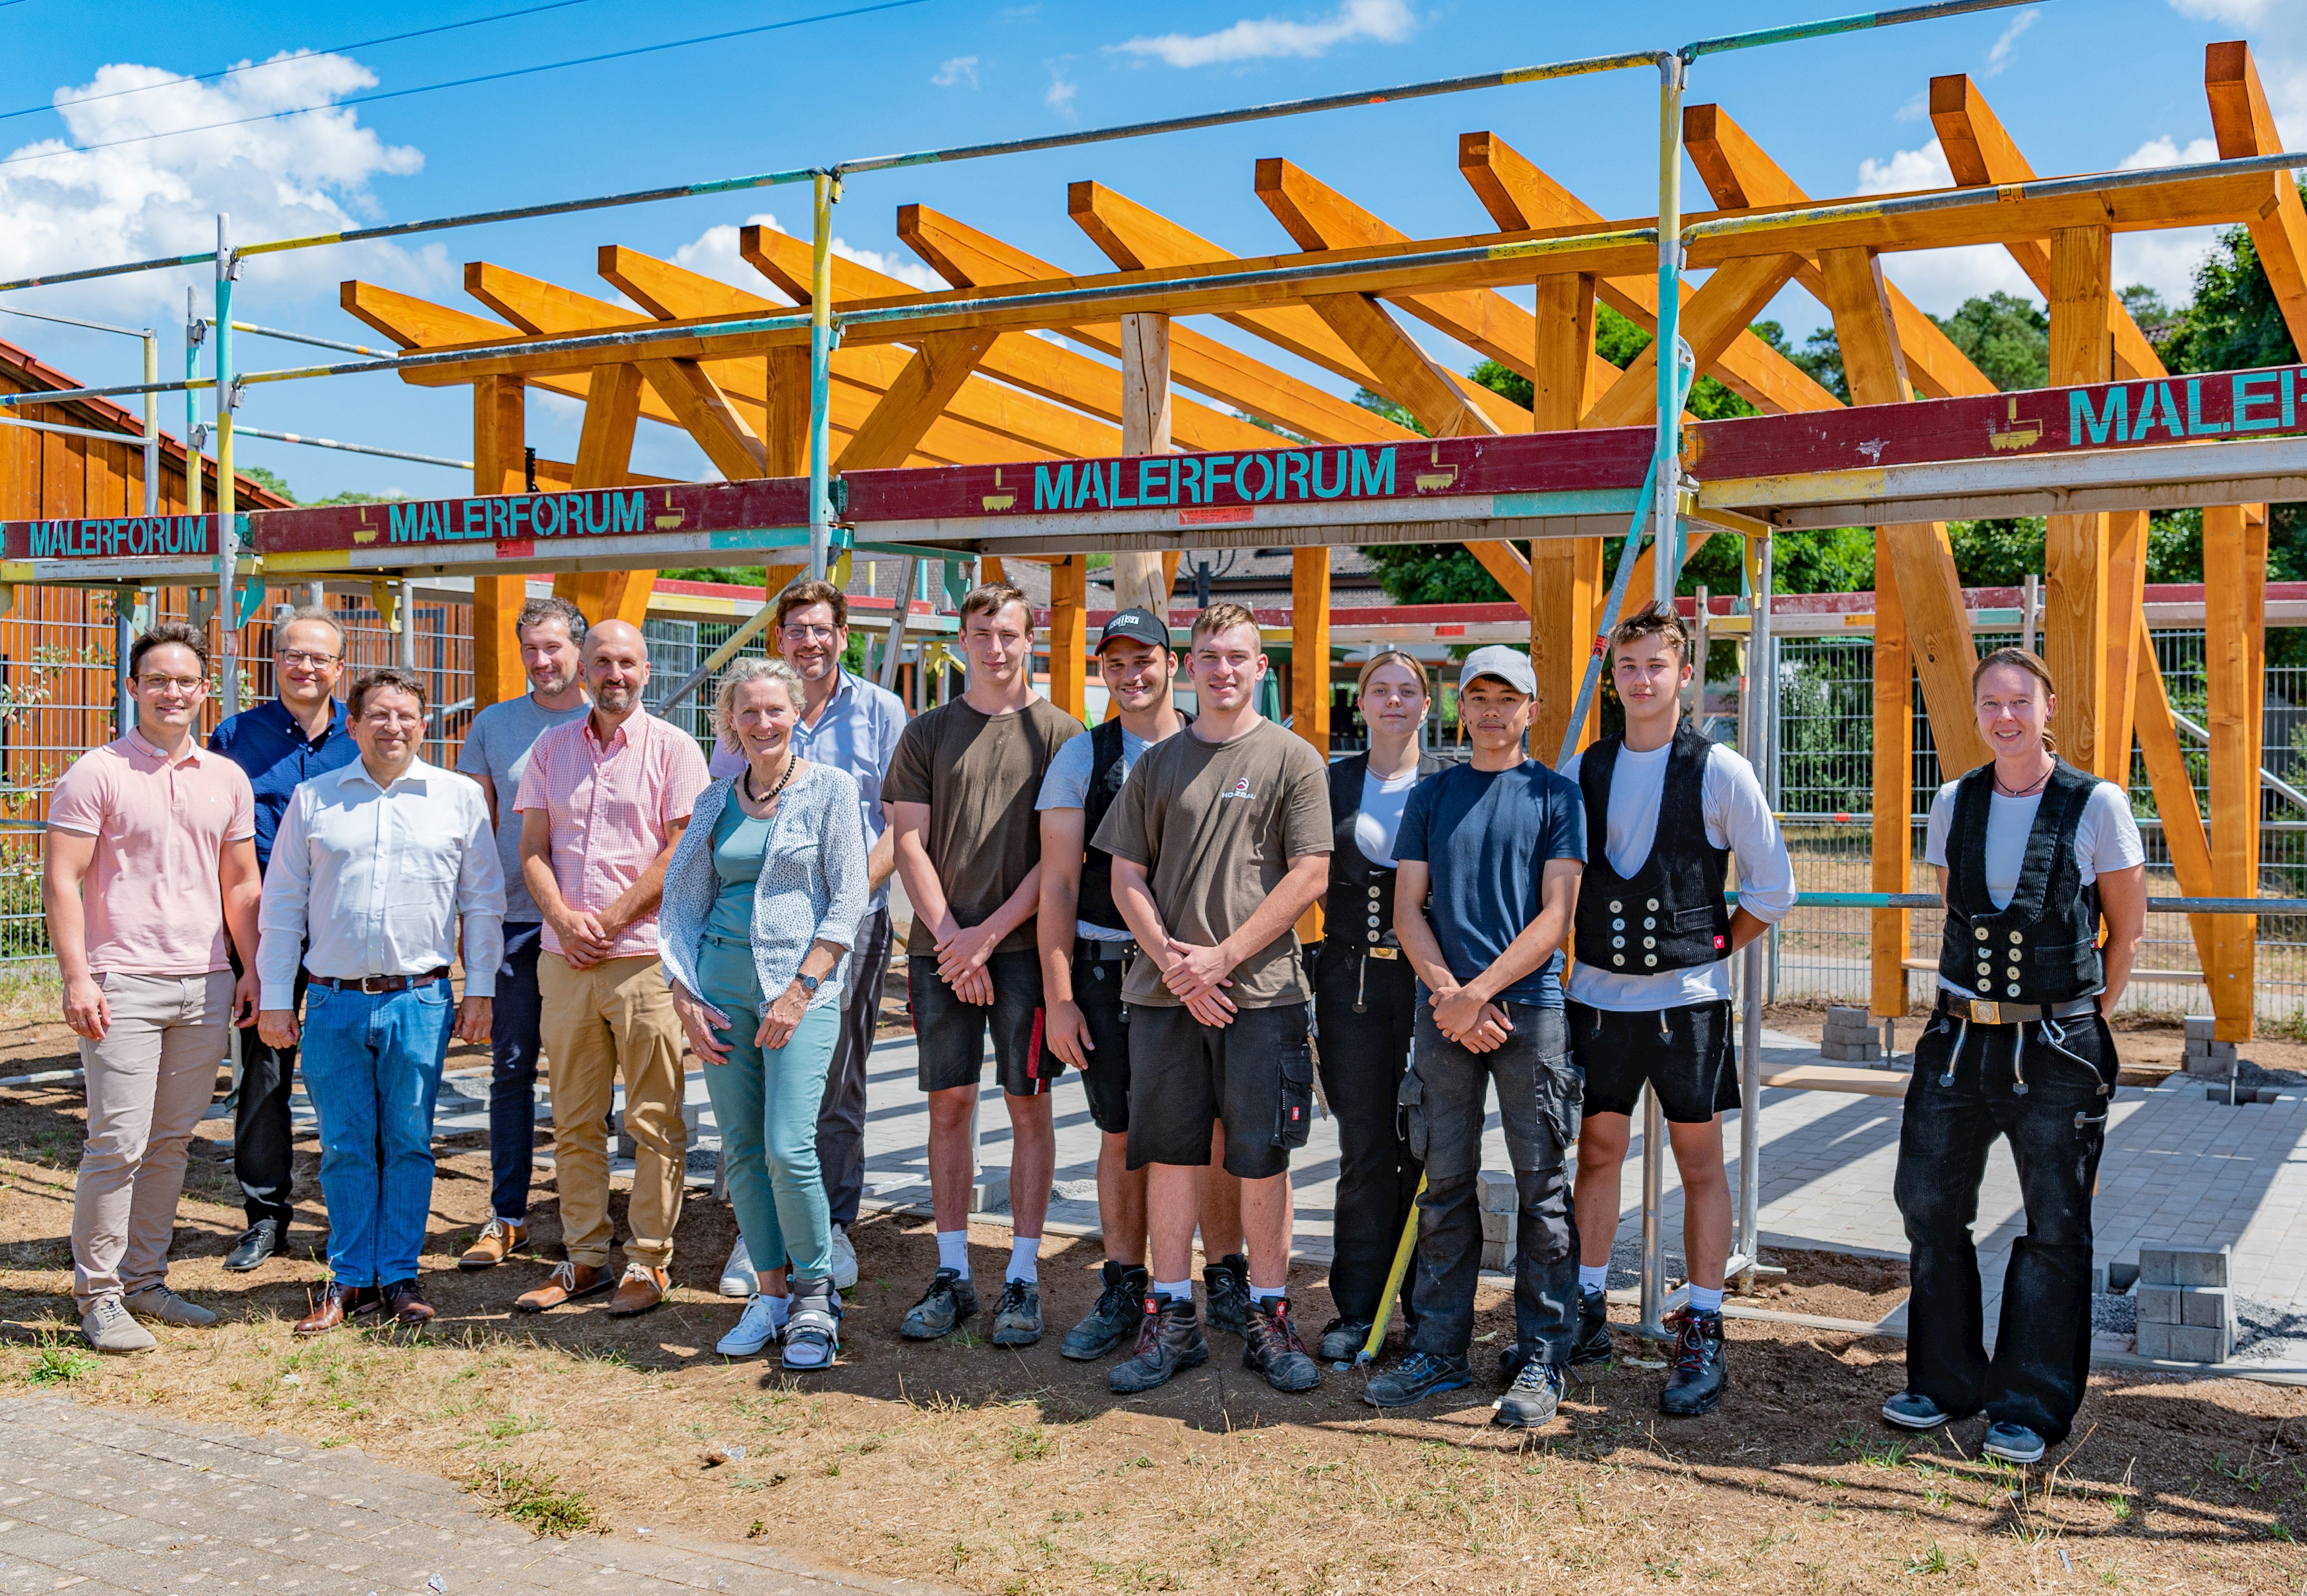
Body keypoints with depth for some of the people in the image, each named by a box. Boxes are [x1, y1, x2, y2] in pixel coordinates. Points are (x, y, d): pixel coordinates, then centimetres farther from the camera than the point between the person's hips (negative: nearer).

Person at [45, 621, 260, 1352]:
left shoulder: (226, 778, 12)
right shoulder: (96, 773, -3)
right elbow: (61, 881, -6)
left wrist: (252, 971, 11)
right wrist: (76, 976, -13)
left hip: (207, 987, 5)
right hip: (124, 985, -5)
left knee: (171, 1142, 11)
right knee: (119, 1144, -5)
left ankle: (144, 1280, 22)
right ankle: (98, 1296, 6)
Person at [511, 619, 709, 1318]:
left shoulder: (673, 748, 1)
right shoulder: (552, 748, 13)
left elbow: (680, 854, -6)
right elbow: (533, 847, 9)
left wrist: (608, 919, -10)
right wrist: (564, 917, -7)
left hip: (646, 956, -4)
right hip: (564, 959, 4)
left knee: (654, 1121, 0)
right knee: (574, 1120, 9)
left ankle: (649, 1261, 9)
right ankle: (584, 1256, 19)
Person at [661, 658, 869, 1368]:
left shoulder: (830, 789, -1)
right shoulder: (716, 800, 12)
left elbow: (848, 901, -5)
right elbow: (682, 901, 14)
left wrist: (800, 989, -12)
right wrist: (685, 996, 3)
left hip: (802, 986, -5)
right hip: (722, 984, 5)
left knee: (787, 1146, -13)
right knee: (741, 1148, 6)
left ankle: (815, 1296, 6)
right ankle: (771, 1294, 19)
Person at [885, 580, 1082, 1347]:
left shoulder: (1059, 732, 4)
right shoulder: (928, 732, 11)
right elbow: (909, 842, 6)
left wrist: (990, 932, -9)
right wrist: (950, 938, -5)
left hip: (1025, 944, -2)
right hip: (942, 945, 2)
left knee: (1028, 1105, 1)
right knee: (948, 1104, 5)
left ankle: (1022, 1277, 9)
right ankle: (952, 1275, 14)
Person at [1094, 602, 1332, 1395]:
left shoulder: (1292, 759, 3)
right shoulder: (1157, 764, 12)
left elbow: (1309, 875, -4)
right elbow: (1127, 877, 9)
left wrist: (1222, 956, -10)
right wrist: (1171, 959, -6)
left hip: (1262, 989, -3)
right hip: (1163, 992, 3)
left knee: (1262, 1160, 2)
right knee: (1168, 1155, 7)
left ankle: (1269, 1319, 15)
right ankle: (1172, 1321, 17)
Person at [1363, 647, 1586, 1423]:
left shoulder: (1556, 794, 4)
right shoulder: (1431, 795, 13)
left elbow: (1555, 916, -4)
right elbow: (1407, 908, 8)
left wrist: (1479, 992, -12)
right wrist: (1448, 995, -7)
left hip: (1531, 1010, -3)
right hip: (1444, 1010, 3)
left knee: (1541, 1189, 1)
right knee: (1444, 1185, 8)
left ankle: (1541, 1360, 9)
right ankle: (1440, 1351, 17)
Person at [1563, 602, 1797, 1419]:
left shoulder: (1719, 771, -6)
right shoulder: (1580, 770, 3)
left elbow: (1774, 886, 1)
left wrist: (1714, 945, 4)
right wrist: (1578, 944, 7)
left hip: (1686, 997, -3)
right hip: (1597, 992, 3)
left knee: (1700, 1162, 4)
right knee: (1597, 1151, 10)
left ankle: (1702, 1336, 13)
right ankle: (1588, 1313, 22)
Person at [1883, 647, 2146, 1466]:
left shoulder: (2097, 805, -6)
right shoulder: (1955, 804, 5)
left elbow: (2126, 932, 2)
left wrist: (2082, 1023, 3)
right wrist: (1975, 1004, 12)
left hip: (2058, 1049, -4)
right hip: (1959, 1038, 4)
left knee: (2054, 1227, 4)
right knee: (1927, 1203, 8)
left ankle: (2030, 1406, 18)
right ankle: (1946, 1381, 24)